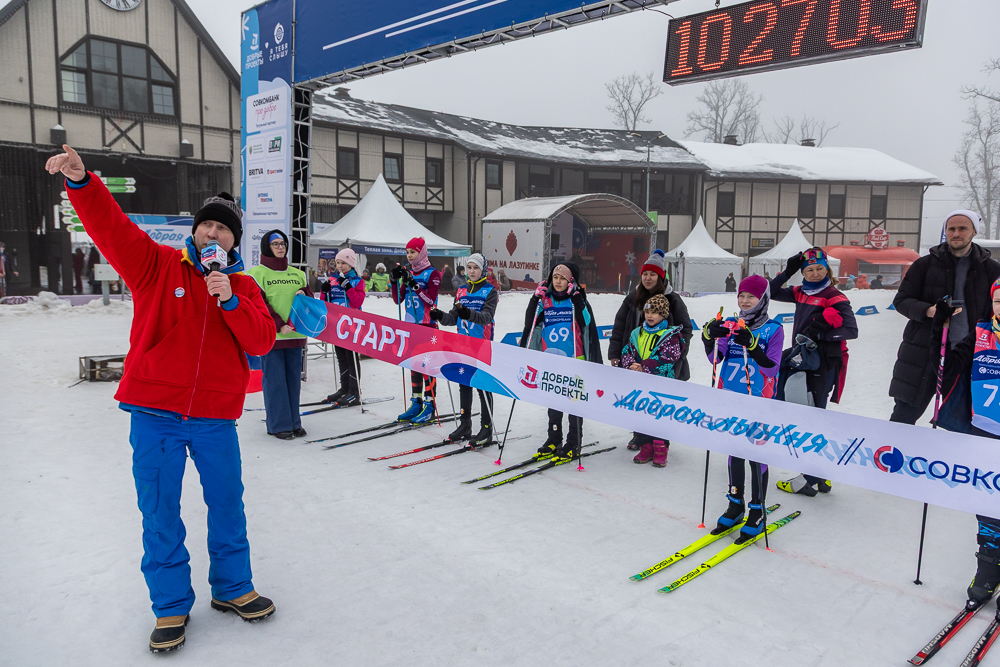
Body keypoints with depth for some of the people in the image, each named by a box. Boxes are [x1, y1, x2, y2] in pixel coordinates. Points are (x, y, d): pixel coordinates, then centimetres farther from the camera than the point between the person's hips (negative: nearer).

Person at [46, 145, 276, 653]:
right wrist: (81, 182, -28)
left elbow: (262, 341, -5)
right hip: (155, 413, -1)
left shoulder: (243, 286, 6)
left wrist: (230, 302, -18)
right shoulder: (156, 264, 2)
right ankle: (171, 606, 24)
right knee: (160, 514, 7)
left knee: (227, 505, 13)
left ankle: (232, 588, 33)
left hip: (216, 417, 2)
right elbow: (110, 227, -12)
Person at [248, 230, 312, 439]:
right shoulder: (257, 273, -2)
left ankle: (293, 422, 17)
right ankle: (278, 424, 6)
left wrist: (303, 294, -1)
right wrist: (279, 325, -16)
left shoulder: (297, 274, 14)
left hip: (295, 335, 5)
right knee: (275, 381, -2)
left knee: (294, 380, 8)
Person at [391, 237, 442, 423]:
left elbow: (430, 300, -17)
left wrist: (413, 283, -23)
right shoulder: (408, 273, 12)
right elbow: (398, 300, 10)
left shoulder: (433, 274, -7)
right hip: (410, 324, 7)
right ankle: (416, 403, 19)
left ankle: (429, 406, 0)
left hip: (427, 325, -7)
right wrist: (395, 281, -4)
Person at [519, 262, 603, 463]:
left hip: (574, 361, -4)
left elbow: (589, 326, -17)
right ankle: (554, 441, 27)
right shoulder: (545, 300, 5)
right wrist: (536, 298, -7)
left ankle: (573, 445, 13)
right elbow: (531, 324, 2)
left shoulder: (578, 301, -5)